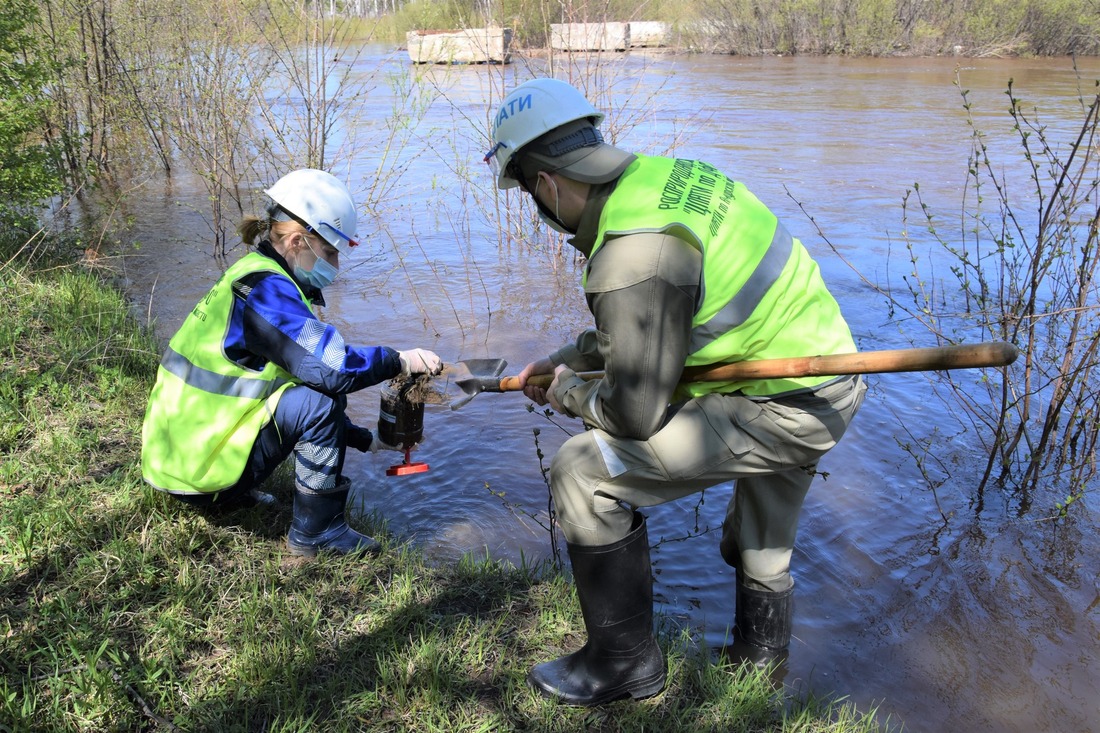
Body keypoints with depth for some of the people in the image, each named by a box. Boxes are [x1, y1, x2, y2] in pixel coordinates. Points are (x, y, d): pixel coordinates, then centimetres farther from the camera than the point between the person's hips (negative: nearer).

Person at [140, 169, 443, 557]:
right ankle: (315, 532, -6)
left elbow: (315, 367, 16)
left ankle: (231, 491, 17)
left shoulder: (258, 279, 12)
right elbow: (331, 366, -30)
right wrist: (399, 360, -14)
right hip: (198, 463, -10)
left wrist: (365, 440, 13)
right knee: (321, 398, -19)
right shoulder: (263, 289, -19)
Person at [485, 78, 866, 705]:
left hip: (788, 411, -10)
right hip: (834, 387, 10)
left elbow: (633, 414, -20)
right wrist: (568, 358, 19)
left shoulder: (634, 254, -25)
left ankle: (625, 664, 9)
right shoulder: (667, 174, 4)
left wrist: (567, 392, -1)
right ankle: (765, 629, 61)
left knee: (584, 471, -9)